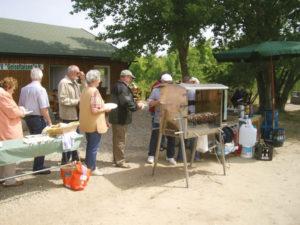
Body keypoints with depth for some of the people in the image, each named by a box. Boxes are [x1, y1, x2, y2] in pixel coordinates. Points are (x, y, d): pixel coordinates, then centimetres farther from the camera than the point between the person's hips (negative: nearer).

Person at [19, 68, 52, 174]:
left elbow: (20, 106, 10)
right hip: (38, 118, -7)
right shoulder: (40, 89, -15)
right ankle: (39, 167, 11)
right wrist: (49, 122, -9)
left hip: (28, 118, 7)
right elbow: (44, 109, -17)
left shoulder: (24, 89, 5)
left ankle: (37, 165, 29)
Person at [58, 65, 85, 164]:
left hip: (75, 115, 9)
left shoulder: (75, 82, 13)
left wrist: (83, 80, 2)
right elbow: (63, 100, -22)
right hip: (68, 116, -9)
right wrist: (77, 101, -18)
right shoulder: (64, 83, -15)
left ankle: (75, 159, 30)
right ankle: (65, 162, 9)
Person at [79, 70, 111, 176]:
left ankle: (88, 166, 30)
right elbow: (94, 110, -25)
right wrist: (105, 109, -9)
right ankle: (92, 169, 12)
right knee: (94, 147, 3)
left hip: (86, 124, 9)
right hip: (94, 124, -9)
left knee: (89, 146, 19)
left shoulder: (85, 90, 7)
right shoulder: (94, 91, -19)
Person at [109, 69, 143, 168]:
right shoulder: (122, 87, -19)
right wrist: (137, 105, -9)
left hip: (116, 117, 11)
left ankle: (116, 159, 28)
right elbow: (127, 102, -25)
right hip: (121, 118, -11)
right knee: (121, 139, -2)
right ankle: (120, 161, 6)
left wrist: (135, 103, 14)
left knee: (117, 139, 18)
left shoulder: (117, 86, 16)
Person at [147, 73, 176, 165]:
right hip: (158, 119, -1)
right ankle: (151, 155, 17)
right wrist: (159, 101, -16)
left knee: (171, 138, 7)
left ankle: (170, 156, 20)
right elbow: (150, 103, -1)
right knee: (155, 137, 3)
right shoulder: (156, 90, 3)